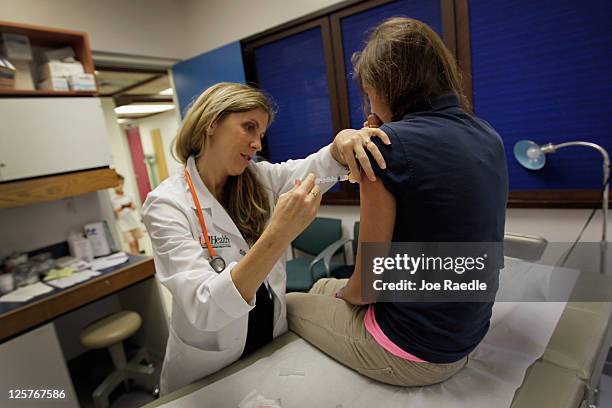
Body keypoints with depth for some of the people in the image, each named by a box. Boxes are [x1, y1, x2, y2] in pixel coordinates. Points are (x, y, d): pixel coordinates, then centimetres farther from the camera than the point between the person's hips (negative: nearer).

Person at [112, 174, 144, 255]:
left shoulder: (128, 195, 3)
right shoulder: (113, 199, -5)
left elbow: (134, 207, 5)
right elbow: (114, 212, -9)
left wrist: (131, 206, -17)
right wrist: (122, 207, -23)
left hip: (133, 221, 3)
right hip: (124, 224, -3)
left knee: (136, 241, 13)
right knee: (132, 243, -4)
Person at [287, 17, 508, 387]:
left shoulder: (389, 144, -23)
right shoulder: (488, 136, 0)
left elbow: (366, 285, -19)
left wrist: (342, 293, 5)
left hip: (413, 352, -7)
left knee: (291, 305, 19)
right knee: (323, 286, 27)